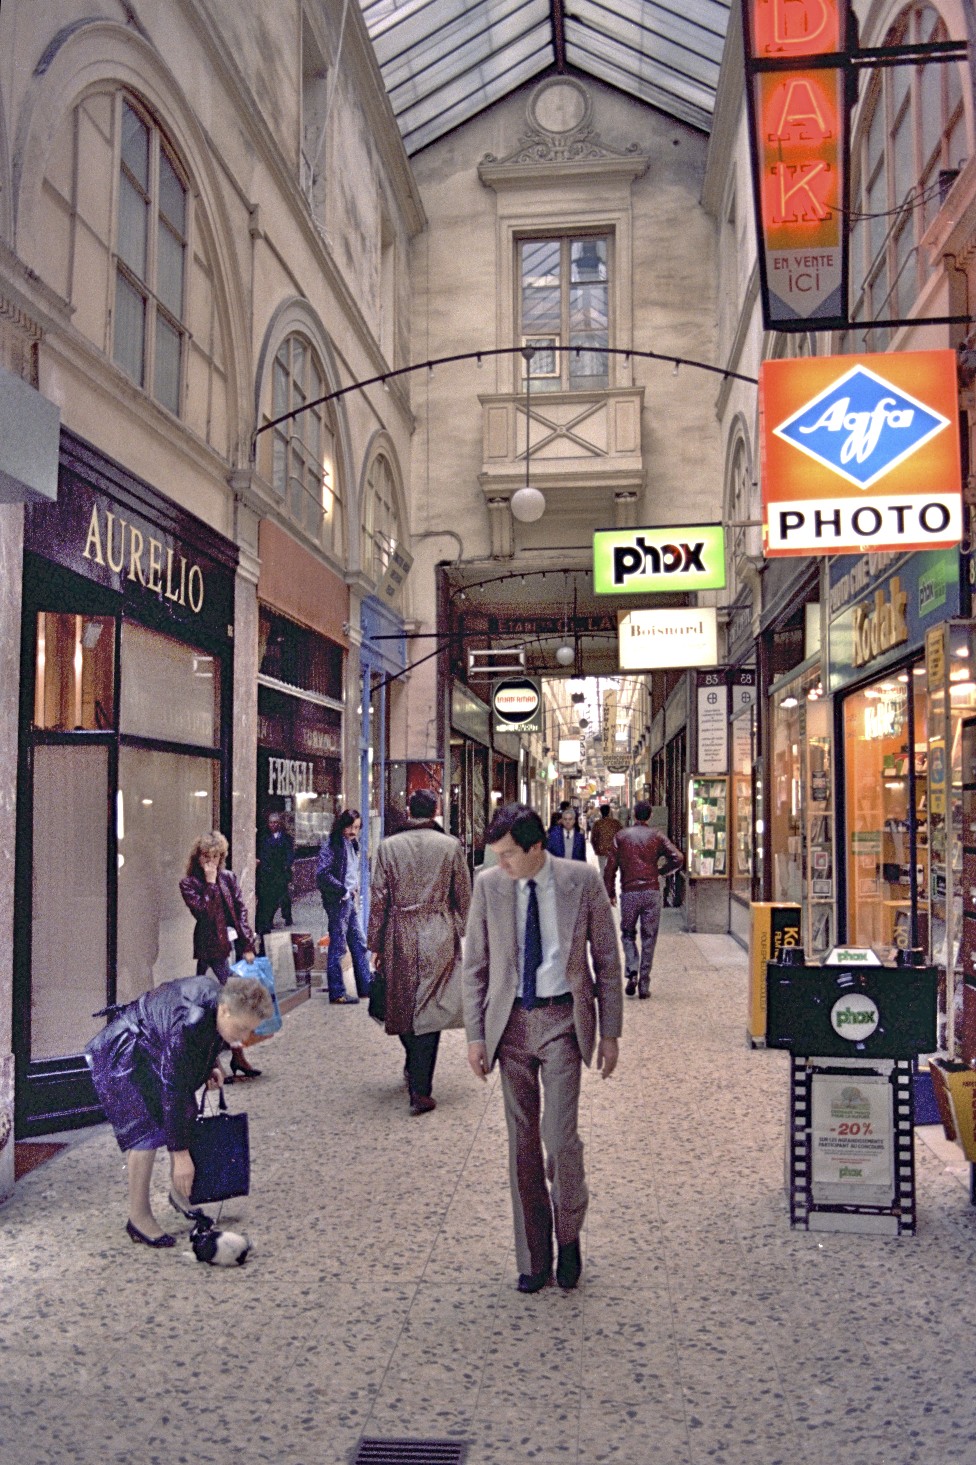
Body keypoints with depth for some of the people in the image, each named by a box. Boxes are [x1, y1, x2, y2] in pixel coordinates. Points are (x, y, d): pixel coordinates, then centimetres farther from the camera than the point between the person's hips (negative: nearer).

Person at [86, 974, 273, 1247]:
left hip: (155, 1049, 8)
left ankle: (180, 1193, 24)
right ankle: (138, 1217, -5)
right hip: (121, 1056, -8)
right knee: (147, 1129, -17)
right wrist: (181, 1153, -33)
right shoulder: (188, 1023, -41)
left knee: (186, 1117, 7)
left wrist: (211, 1066, -7)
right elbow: (173, 1089, -37)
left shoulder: (221, 1000, -16)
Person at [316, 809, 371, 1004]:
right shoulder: (331, 845, -13)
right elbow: (322, 874, -22)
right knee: (338, 946, -3)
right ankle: (337, 993, 4)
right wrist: (343, 890, -16)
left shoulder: (351, 844, 14)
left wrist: (355, 891, 10)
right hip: (337, 901, -9)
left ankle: (365, 986, 21)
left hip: (349, 900, 9)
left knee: (359, 943, 13)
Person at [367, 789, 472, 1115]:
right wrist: (459, 930, 20)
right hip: (439, 937, -1)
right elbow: (463, 895, 5)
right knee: (429, 1009, 0)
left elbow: (378, 898, 0)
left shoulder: (388, 846, -1)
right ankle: (420, 1090, -3)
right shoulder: (450, 846, -2)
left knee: (402, 1006, 18)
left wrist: (375, 943, 8)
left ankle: (414, 1069, 34)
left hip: (400, 936, 1)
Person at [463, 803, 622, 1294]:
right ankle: (534, 1258, 23)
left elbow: (607, 958, 1)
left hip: (563, 1019, -2)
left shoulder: (582, 880, -6)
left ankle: (568, 1234, 18)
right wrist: (476, 1034, 0)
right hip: (511, 1022, 2)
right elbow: (474, 966, 5)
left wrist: (610, 1032, 1)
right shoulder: (489, 885, -1)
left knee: (560, 1136, -10)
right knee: (522, 1143, 8)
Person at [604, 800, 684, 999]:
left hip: (629, 893, 0)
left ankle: (632, 972, -8)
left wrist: (610, 893, 7)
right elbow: (678, 858, -8)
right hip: (652, 892, 0)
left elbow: (610, 867, 0)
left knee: (628, 934, 15)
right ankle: (644, 985, 5)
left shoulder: (621, 836, 4)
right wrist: (662, 871, 9)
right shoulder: (657, 836, 3)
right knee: (648, 938, 7)